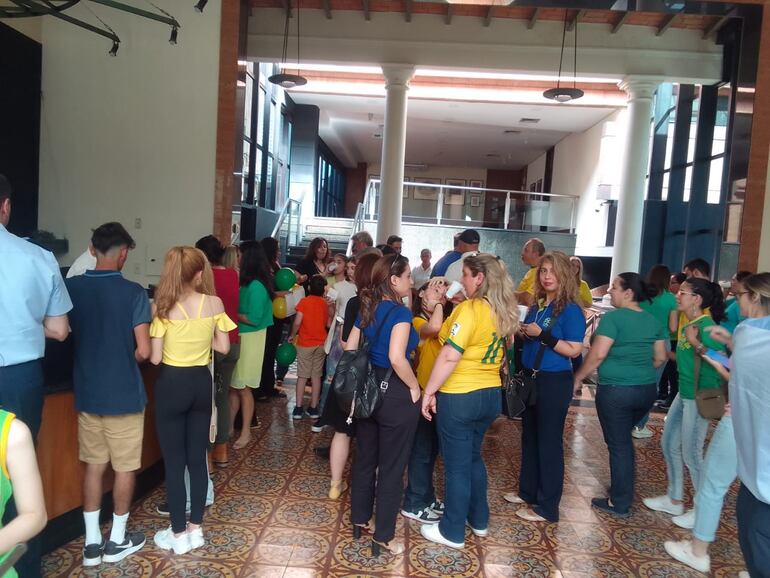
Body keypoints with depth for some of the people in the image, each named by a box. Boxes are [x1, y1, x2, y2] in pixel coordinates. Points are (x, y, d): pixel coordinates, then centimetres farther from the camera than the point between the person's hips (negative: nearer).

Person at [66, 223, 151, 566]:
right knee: (125, 468, 11)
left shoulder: (71, 287, -3)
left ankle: (91, 543, 24)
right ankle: (117, 541, 24)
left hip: (87, 392, 4)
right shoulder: (134, 292, -16)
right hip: (124, 394, -4)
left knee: (94, 466, 16)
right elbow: (143, 351, -17)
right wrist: (128, 363, 4)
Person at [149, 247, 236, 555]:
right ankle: (196, 528, 26)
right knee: (197, 458, 15)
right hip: (201, 383, 3)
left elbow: (154, 357, -12)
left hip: (172, 385, -3)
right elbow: (223, 347, 1)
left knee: (174, 461, 9)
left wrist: (173, 343, 7)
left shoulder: (162, 306, -12)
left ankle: (178, 533, 20)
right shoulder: (214, 303, -6)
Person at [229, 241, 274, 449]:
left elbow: (253, 319, -20)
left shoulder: (256, 286, -18)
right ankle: (230, 426, 27)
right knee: (232, 385, 14)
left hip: (250, 339, -8)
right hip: (239, 337, 8)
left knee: (242, 387, 3)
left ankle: (245, 432, 17)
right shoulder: (248, 283, 7)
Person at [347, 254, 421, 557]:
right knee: (391, 466, 6)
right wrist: (414, 387, -16)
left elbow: (349, 350, 7)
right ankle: (384, 535, 18)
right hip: (395, 394, -7)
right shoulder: (400, 312, -18)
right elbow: (396, 357, -29)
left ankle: (360, 518, 35)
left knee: (365, 457, 20)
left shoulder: (367, 309, 5)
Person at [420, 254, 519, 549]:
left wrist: (429, 392, -15)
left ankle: (452, 532, 20)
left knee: (457, 465, 6)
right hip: (491, 394, 8)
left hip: (459, 396, -8)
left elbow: (449, 357, -22)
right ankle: (479, 520, 37)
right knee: (473, 457, 24)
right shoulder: (505, 312, 5)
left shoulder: (470, 309, -18)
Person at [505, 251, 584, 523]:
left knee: (549, 442, 2)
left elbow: (574, 350, -19)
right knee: (530, 437, 18)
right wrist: (523, 333, -1)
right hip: (531, 379, 8)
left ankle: (547, 506, 13)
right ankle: (528, 491, 33)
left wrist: (542, 334, -24)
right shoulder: (537, 306, 8)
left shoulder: (570, 310, -13)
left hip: (554, 383, -8)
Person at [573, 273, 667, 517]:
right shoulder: (654, 321, 6)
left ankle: (620, 503, 17)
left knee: (619, 444, 6)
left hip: (616, 390, -6)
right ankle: (622, 489, 35)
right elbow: (660, 358, 11)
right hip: (647, 390, 7)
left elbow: (597, 354, -19)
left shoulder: (613, 318, -14)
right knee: (623, 439, 23)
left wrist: (578, 378, -8)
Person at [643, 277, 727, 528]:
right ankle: (674, 500, 31)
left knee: (691, 454, 2)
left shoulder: (706, 326, -19)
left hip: (700, 397, -9)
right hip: (684, 393, 10)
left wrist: (697, 344, -31)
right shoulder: (687, 324, 8)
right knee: (669, 445, 17)